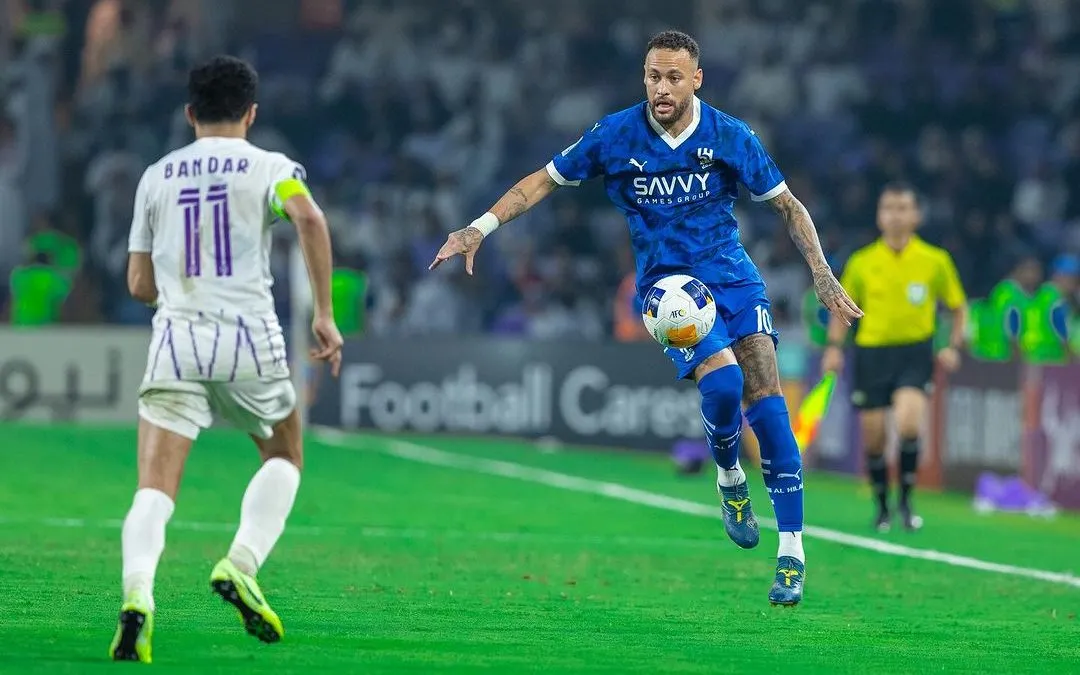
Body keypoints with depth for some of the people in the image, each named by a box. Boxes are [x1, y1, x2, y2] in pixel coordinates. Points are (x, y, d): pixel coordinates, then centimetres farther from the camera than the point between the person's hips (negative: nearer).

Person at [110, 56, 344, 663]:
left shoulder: (157, 176, 15)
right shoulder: (270, 167, 6)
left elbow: (140, 284, 17)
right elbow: (310, 218, -16)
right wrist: (326, 314, -12)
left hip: (176, 339, 1)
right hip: (249, 339, -1)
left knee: (154, 490, -5)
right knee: (284, 459, 22)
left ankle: (138, 593, -32)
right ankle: (241, 566, 0)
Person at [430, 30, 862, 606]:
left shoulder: (730, 137, -5)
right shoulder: (616, 136, -7)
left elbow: (788, 205, 6)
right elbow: (544, 180, 5)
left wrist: (822, 276, -3)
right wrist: (479, 228, -4)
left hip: (732, 274, 1)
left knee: (765, 400, -14)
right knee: (723, 382, -27)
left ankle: (792, 553, -8)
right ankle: (729, 477, 8)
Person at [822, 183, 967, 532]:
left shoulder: (935, 261, 0)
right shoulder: (861, 262, 3)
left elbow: (958, 307, 11)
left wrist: (954, 347, -2)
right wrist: (834, 348, 0)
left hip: (915, 352, -2)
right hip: (872, 353, 2)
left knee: (908, 424, -25)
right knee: (873, 438, 3)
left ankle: (906, 501, -8)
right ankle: (882, 509, 23)